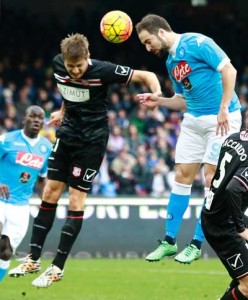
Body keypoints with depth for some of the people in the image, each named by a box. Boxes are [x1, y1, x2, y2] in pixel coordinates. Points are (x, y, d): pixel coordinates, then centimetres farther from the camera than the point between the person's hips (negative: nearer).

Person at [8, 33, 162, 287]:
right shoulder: (58, 64, -6)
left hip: (92, 139, -5)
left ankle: (57, 268, 0)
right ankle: (33, 259, 12)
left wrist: (157, 94, -36)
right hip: (68, 132, 5)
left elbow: (146, 76, -18)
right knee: (50, 193, 4)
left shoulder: (102, 71, -22)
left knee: (75, 201, -6)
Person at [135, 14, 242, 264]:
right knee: (182, 176, 5)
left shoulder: (196, 43, -12)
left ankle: (196, 244, -1)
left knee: (211, 179, -7)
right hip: (193, 121, 8)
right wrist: (159, 101, 4)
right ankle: (170, 241, 11)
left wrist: (223, 109, -21)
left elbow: (229, 70, -17)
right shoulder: (171, 62, 12)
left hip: (222, 119, -8)